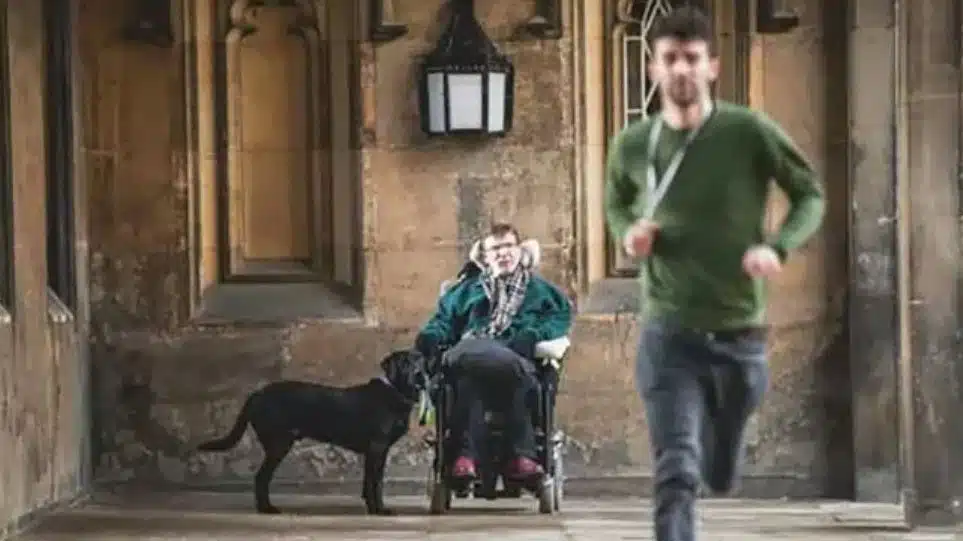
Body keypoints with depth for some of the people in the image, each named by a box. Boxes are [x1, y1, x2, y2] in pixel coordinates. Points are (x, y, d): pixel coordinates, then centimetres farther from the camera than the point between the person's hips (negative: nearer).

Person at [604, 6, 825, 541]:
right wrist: (628, 235, -6)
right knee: (675, 475, -16)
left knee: (720, 476, 21)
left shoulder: (750, 131, -9)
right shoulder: (632, 144, -3)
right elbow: (615, 206, 18)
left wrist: (777, 247, -16)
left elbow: (811, 195, 3)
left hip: (740, 334, 1)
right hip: (668, 335, -1)